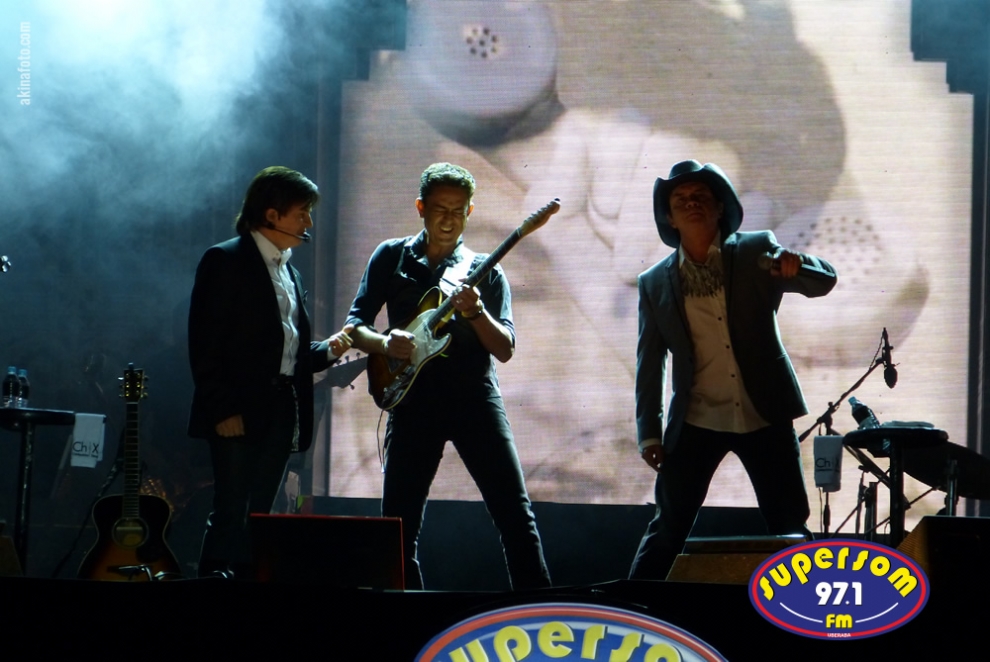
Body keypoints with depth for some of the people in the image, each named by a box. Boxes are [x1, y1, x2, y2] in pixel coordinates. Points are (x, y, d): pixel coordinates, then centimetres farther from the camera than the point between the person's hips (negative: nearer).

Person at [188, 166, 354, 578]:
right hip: (240, 414, -8)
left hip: (282, 413, 8)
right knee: (231, 517, -10)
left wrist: (326, 351, 6)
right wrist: (222, 410, -16)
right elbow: (205, 344, -11)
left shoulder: (288, 270, 20)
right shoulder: (226, 261, -5)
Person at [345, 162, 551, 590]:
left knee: (514, 513, -8)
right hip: (414, 399, 1)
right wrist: (384, 343, -14)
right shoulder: (391, 258, 11)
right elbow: (355, 326, 8)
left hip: (475, 398, 0)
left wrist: (475, 312, -16)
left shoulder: (485, 271, 10)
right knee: (399, 524, 1)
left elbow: (505, 350, 3)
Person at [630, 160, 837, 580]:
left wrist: (796, 267, -29)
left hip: (764, 415, 0)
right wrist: (650, 433, 1)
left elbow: (824, 281, -6)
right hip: (696, 423, 0)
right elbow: (649, 364, 6)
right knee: (668, 529, 0)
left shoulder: (756, 252, 2)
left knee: (791, 528, 1)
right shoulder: (655, 283, 4)